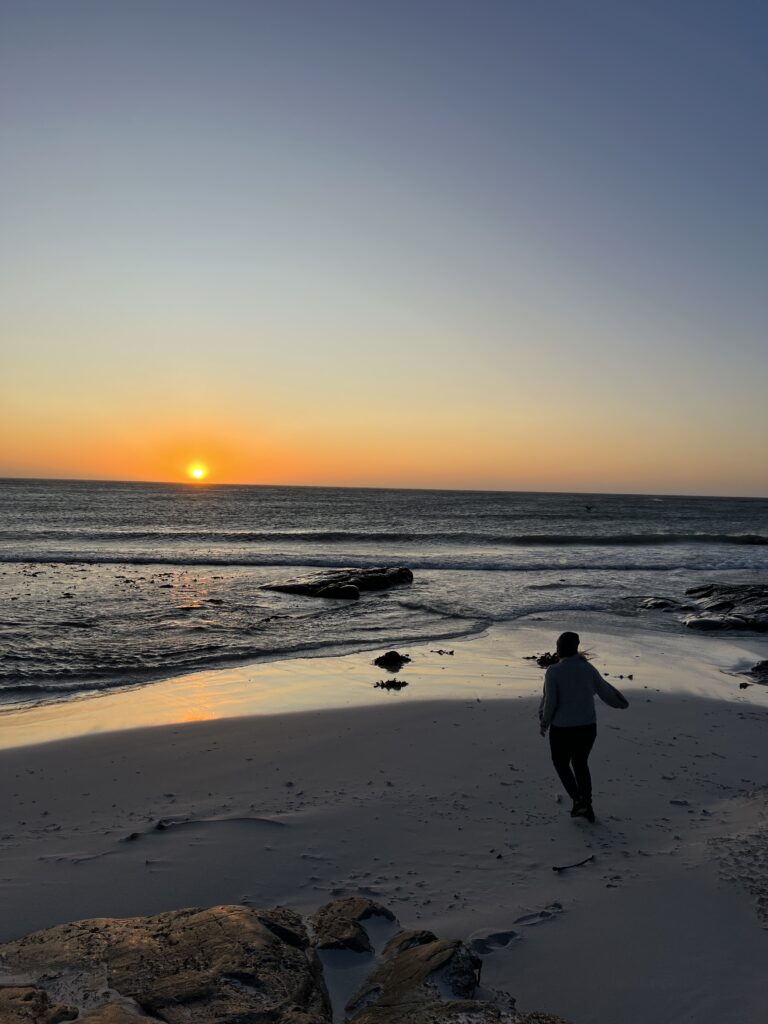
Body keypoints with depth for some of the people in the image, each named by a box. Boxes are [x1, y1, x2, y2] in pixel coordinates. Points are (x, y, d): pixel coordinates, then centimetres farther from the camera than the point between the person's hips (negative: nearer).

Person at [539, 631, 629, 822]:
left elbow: (550, 702, -16)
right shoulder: (588, 668, -3)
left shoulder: (553, 671, -14)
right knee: (580, 763, 26)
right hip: (587, 727, 4)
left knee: (561, 763, 21)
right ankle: (587, 807, 25)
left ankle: (578, 800, 6)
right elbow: (605, 692, 6)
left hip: (562, 729, -4)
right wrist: (621, 702, 27)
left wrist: (544, 723, 1)